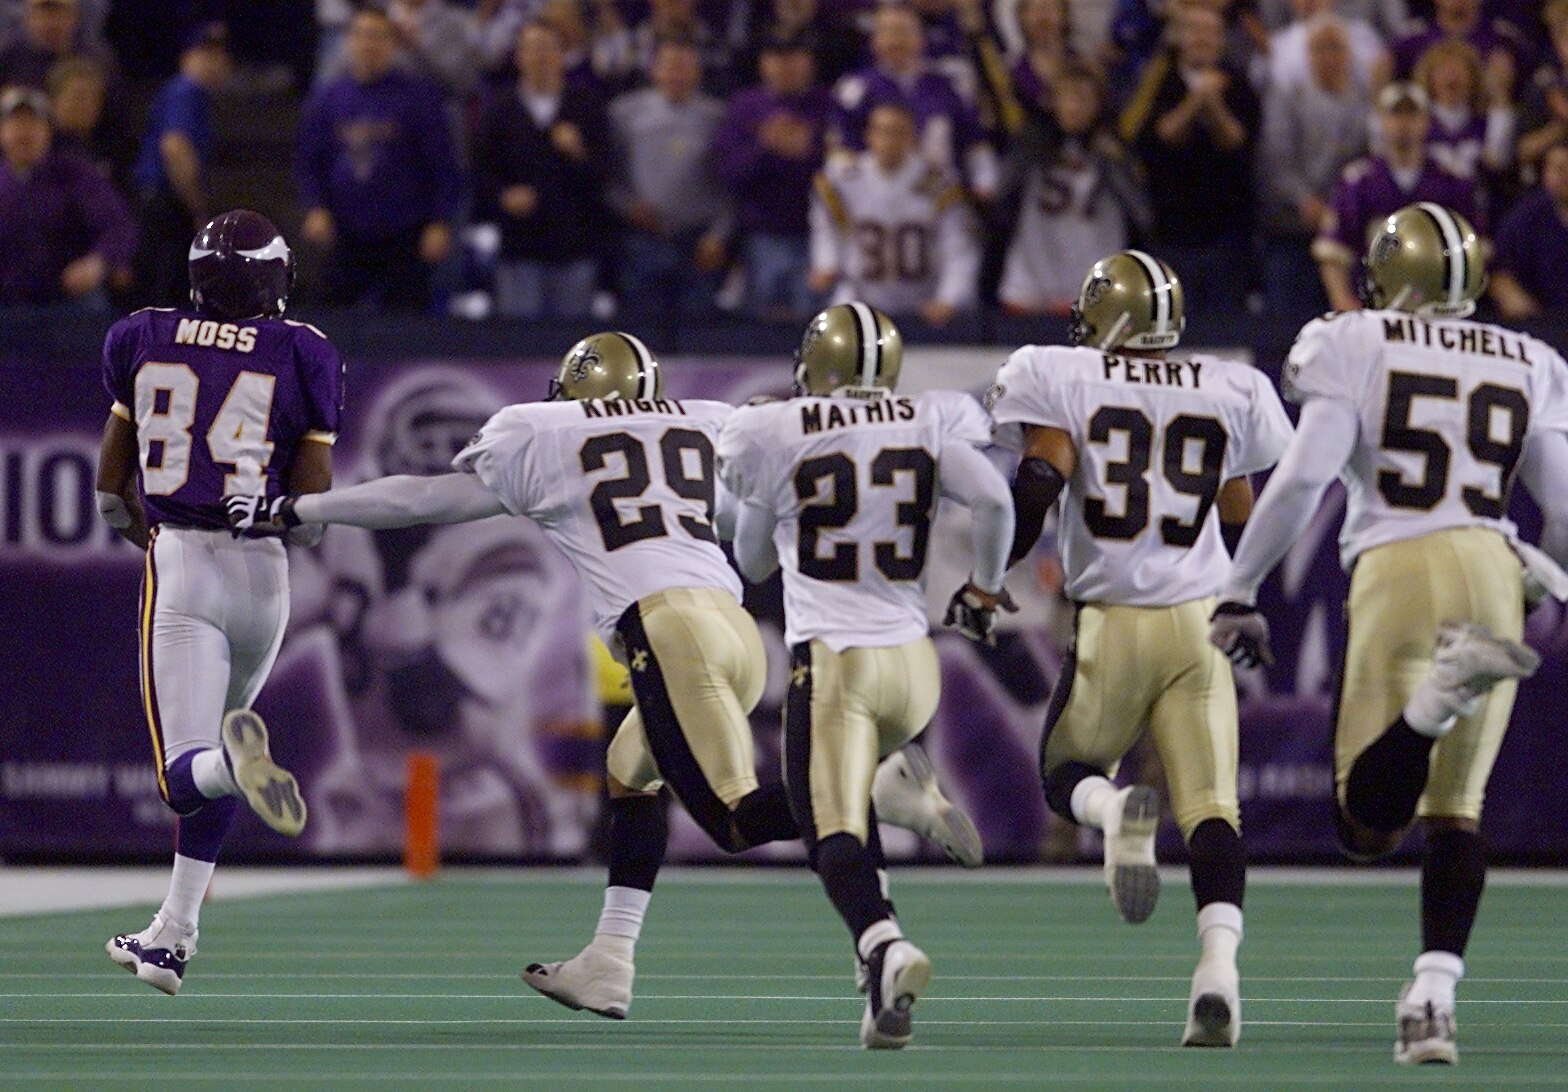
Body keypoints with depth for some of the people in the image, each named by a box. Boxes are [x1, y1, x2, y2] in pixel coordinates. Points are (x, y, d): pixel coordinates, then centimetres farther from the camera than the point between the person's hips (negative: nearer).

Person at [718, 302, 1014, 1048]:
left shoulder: (772, 437, 1)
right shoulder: (931, 423, 7)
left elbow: (753, 561, 14)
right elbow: (993, 498, -7)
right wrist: (983, 590, 9)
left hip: (830, 660, -4)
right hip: (913, 659, 4)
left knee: (834, 832, -9)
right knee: (850, 791, 28)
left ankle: (884, 946, -38)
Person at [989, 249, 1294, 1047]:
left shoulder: (1064, 380, 0)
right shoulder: (1229, 393, 9)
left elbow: (1037, 485, -12)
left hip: (1112, 622, -2)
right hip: (1201, 622, 2)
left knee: (1068, 776, 17)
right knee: (1210, 806, -1)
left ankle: (1117, 811, -20)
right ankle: (1219, 959, -23)